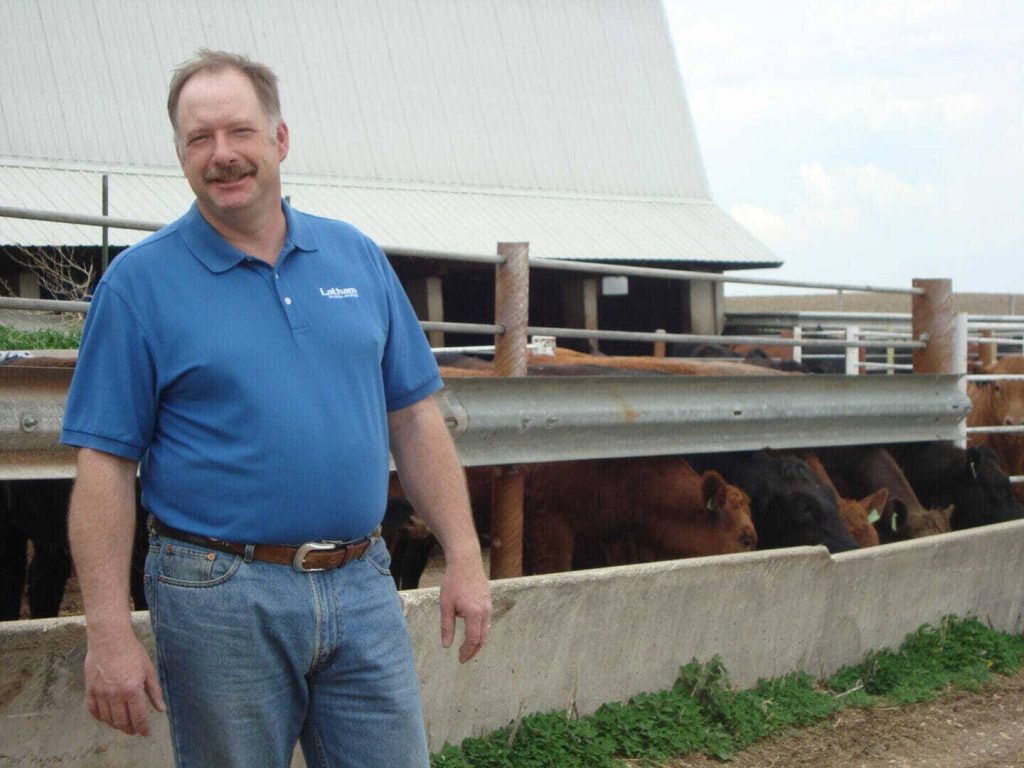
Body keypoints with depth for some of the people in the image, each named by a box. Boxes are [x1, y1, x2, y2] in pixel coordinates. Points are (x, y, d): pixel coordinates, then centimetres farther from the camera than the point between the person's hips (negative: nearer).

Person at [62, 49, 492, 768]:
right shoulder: (140, 281, -3)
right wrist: (109, 632, -12)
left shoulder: (356, 256, 9)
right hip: (221, 595, -3)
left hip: (362, 588, 3)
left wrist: (465, 559, 5)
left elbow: (414, 418, 11)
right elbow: (105, 463, -6)